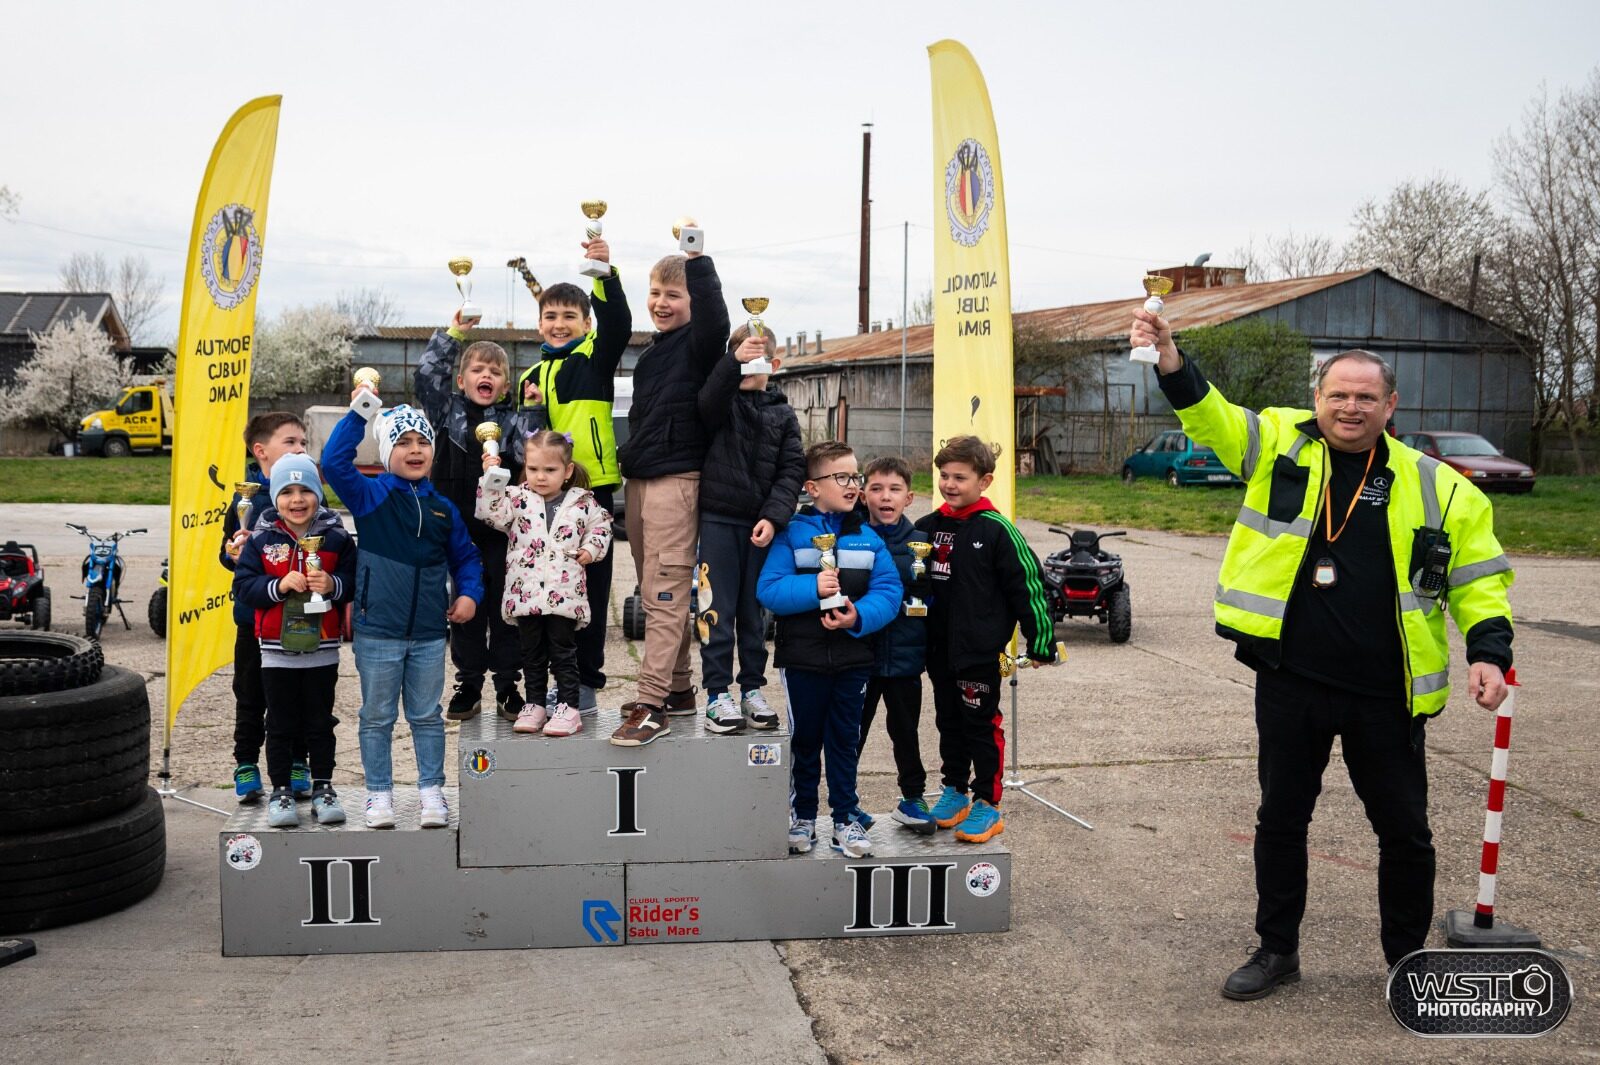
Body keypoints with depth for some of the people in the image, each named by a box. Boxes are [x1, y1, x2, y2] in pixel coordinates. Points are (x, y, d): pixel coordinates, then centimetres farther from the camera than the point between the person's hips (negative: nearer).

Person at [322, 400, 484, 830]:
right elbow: (334, 461, -19)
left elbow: (465, 556, 15)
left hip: (429, 633, 3)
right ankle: (379, 793, 23)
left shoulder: (442, 508, 7)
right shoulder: (369, 495, -4)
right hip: (377, 632, -2)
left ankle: (432, 791, 25)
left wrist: (469, 593, -1)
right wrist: (359, 413, -18)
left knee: (426, 716, 13)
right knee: (377, 717, 10)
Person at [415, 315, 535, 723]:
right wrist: (454, 333, 0)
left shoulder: (513, 420, 4)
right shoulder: (448, 412, 8)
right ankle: (468, 686, 19)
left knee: (505, 609, 5)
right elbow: (426, 374, 1)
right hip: (459, 529, 1)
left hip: (501, 528, -1)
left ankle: (508, 687, 15)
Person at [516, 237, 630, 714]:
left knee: (589, 585, 0)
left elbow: (618, 323, -17)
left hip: (591, 485, -5)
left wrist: (606, 273, -32)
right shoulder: (530, 375, 16)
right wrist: (529, 411, -5)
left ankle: (584, 680, 8)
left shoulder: (596, 357, 2)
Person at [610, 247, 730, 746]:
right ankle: (677, 689, 23)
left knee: (665, 594, -11)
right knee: (655, 592, 13)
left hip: (676, 481, -9)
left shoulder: (699, 343, -5)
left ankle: (652, 706, -11)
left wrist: (697, 259, -34)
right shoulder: (654, 350, 21)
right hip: (638, 480, 9)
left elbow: (714, 316, -30)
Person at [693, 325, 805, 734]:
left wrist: (773, 517, -12)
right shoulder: (723, 401, 5)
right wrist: (733, 362, -35)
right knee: (718, 610, -1)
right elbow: (707, 404, -21)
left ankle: (752, 689, 20)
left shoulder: (783, 414, 10)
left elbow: (792, 470, 1)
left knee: (754, 611, 11)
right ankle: (718, 693, 6)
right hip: (719, 519, -2)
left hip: (762, 523, 2)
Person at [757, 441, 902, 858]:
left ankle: (845, 819, 21)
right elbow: (768, 589, -13)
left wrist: (859, 616, -21)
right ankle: (802, 816, 24)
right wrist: (813, 588, -26)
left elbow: (888, 591, -4)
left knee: (844, 741, 11)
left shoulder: (868, 538, 4)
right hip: (802, 657, -2)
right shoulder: (791, 534, -5)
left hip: (853, 657, 2)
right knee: (804, 740, 10)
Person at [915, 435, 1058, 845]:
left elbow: (1028, 585, -10)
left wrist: (1040, 642, -8)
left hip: (981, 651, -6)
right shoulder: (928, 527, 4)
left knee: (982, 726, 4)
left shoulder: (996, 530, -12)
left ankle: (988, 805, 14)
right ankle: (954, 792, 31)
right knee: (949, 723, 17)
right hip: (939, 649, 6)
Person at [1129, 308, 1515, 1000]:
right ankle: (1277, 949, 31)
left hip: (1385, 695, 0)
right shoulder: (1283, 445, 1)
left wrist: (1488, 650, -7)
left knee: (1404, 829, 11)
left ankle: (1408, 956, 33)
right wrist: (1172, 363, -28)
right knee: (1280, 819, 13)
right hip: (1290, 684, 0)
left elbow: (1478, 576, 7)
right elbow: (1209, 415, -9)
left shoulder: (1436, 487, 1)